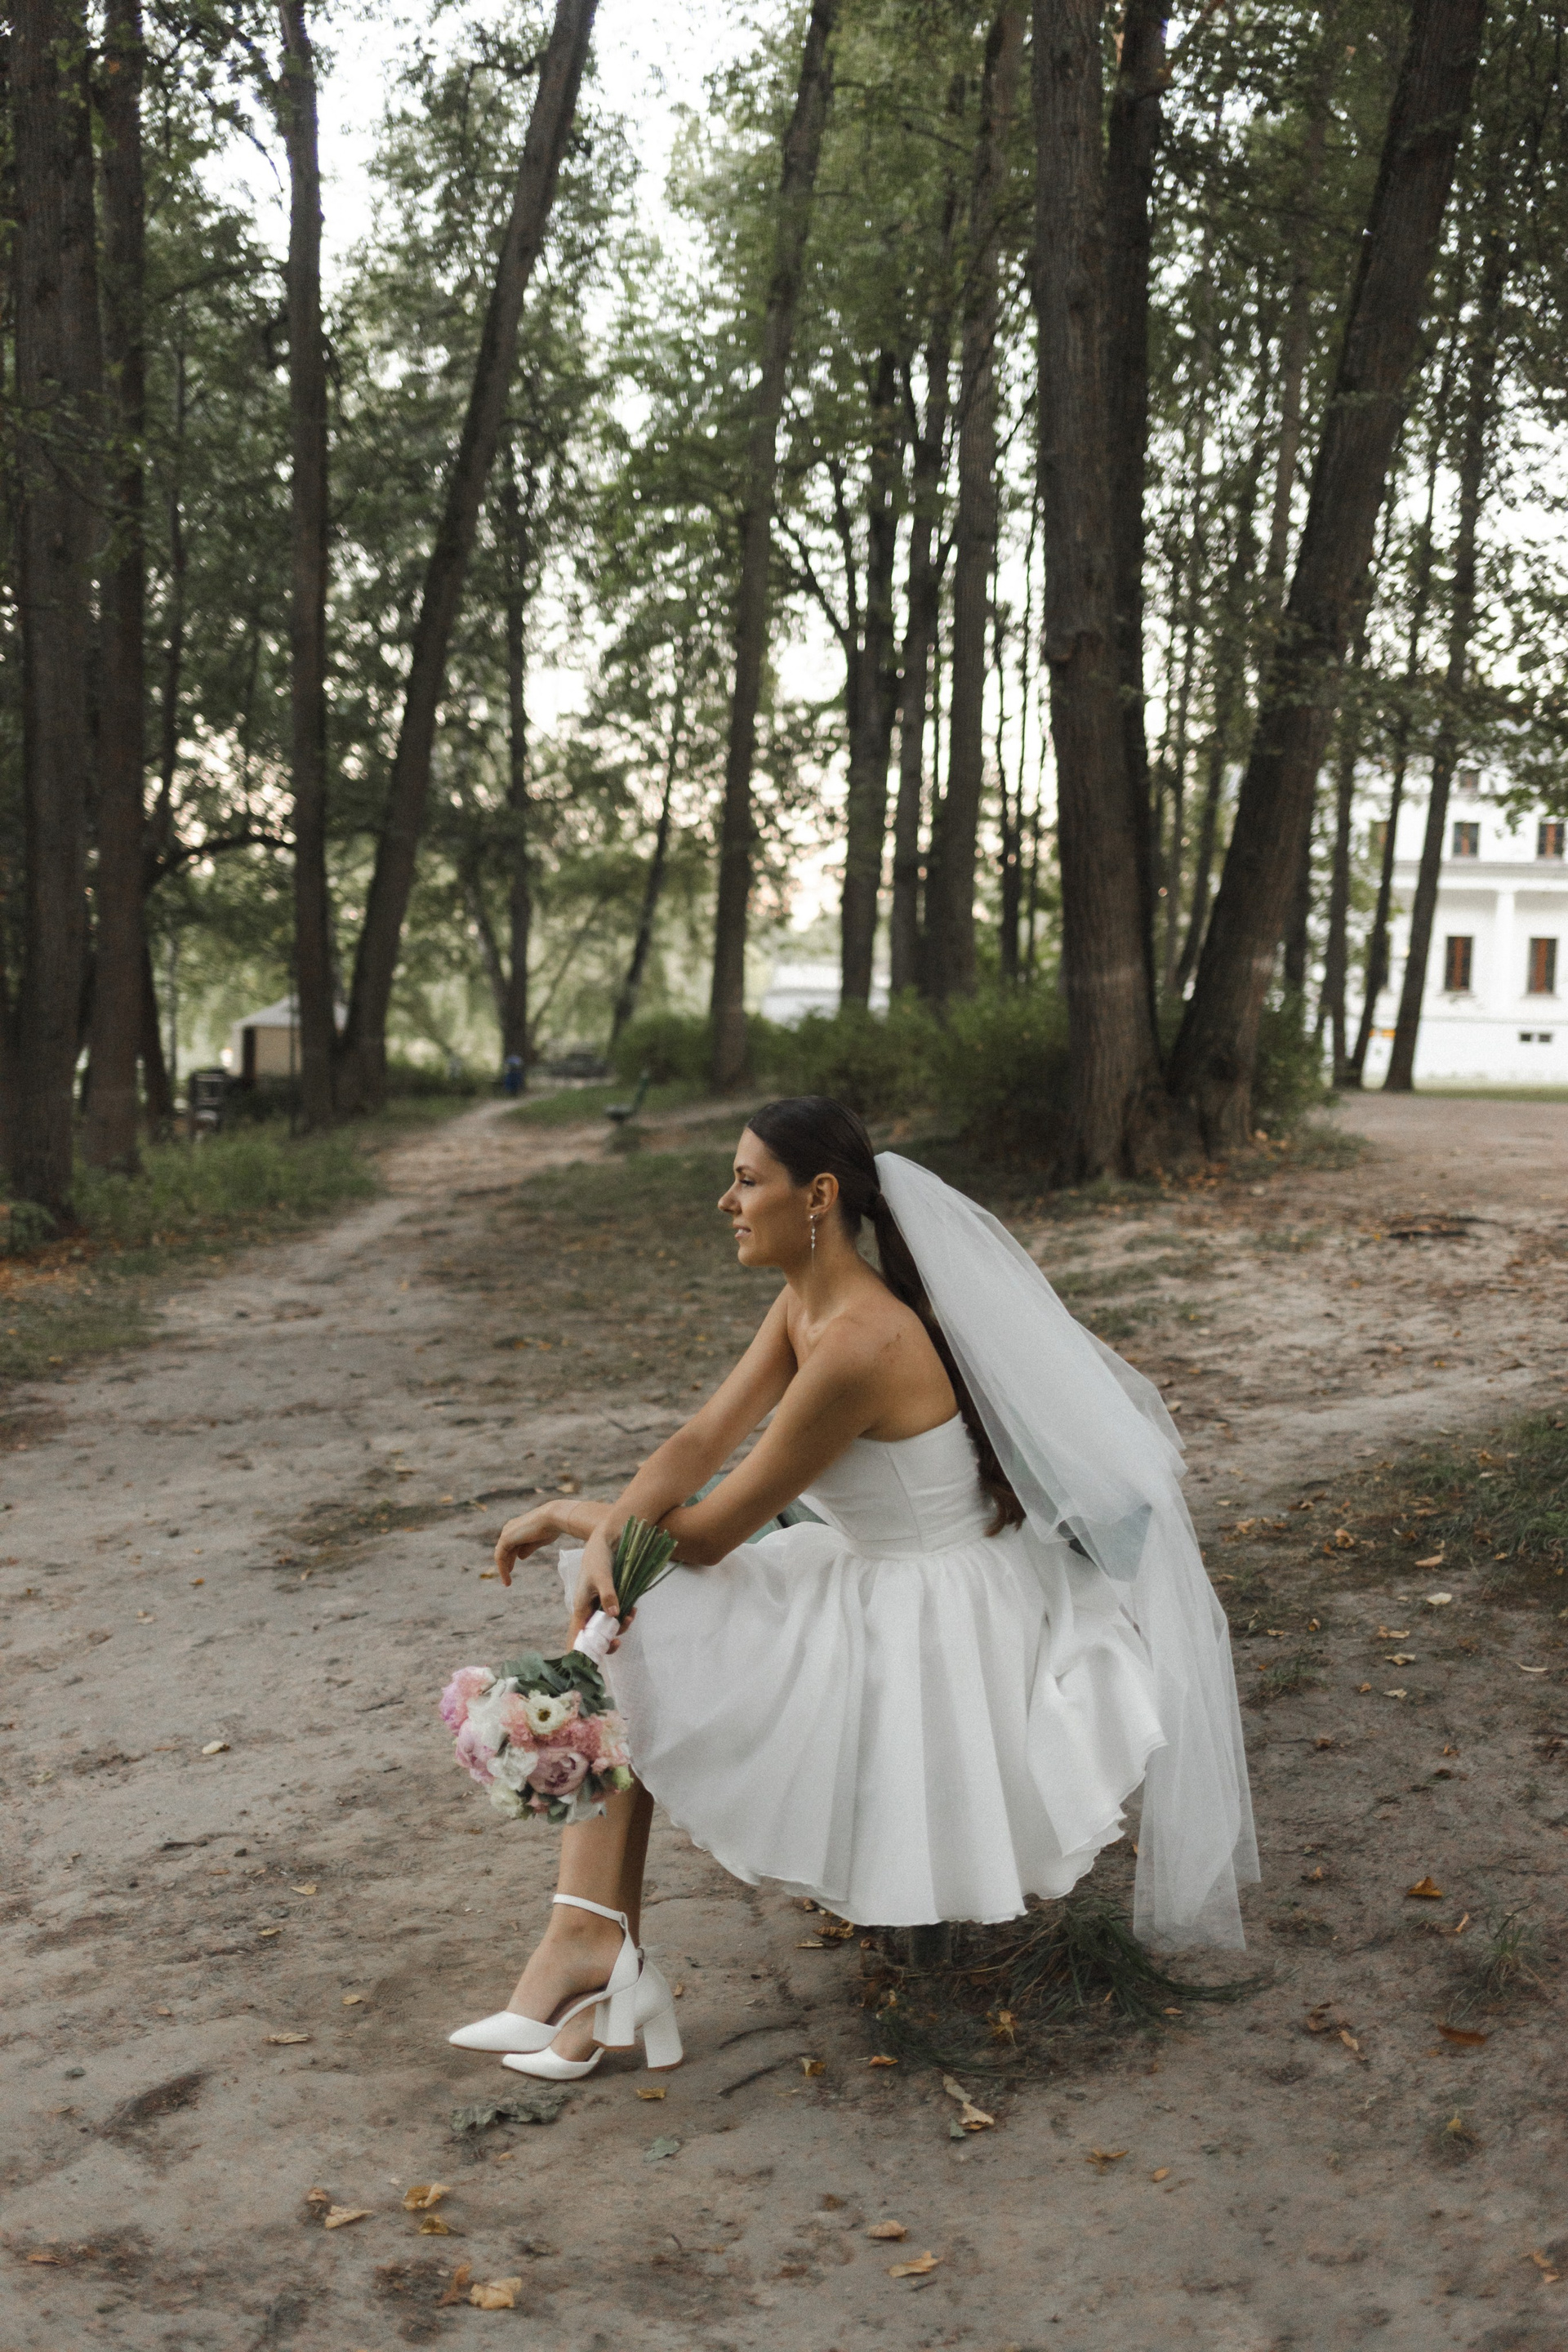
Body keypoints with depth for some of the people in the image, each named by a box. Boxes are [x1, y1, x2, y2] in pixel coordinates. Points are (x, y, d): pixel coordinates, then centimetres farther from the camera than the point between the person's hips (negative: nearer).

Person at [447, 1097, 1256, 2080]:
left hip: (930, 1624, -10)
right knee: (620, 1638, -3)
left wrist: (577, 1514, -3)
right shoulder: (806, 1302, 3)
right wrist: (603, 1537, -23)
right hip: (870, 1586, 10)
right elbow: (702, 1439, -4)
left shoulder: (857, 1345, -28)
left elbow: (711, 1532, -20)